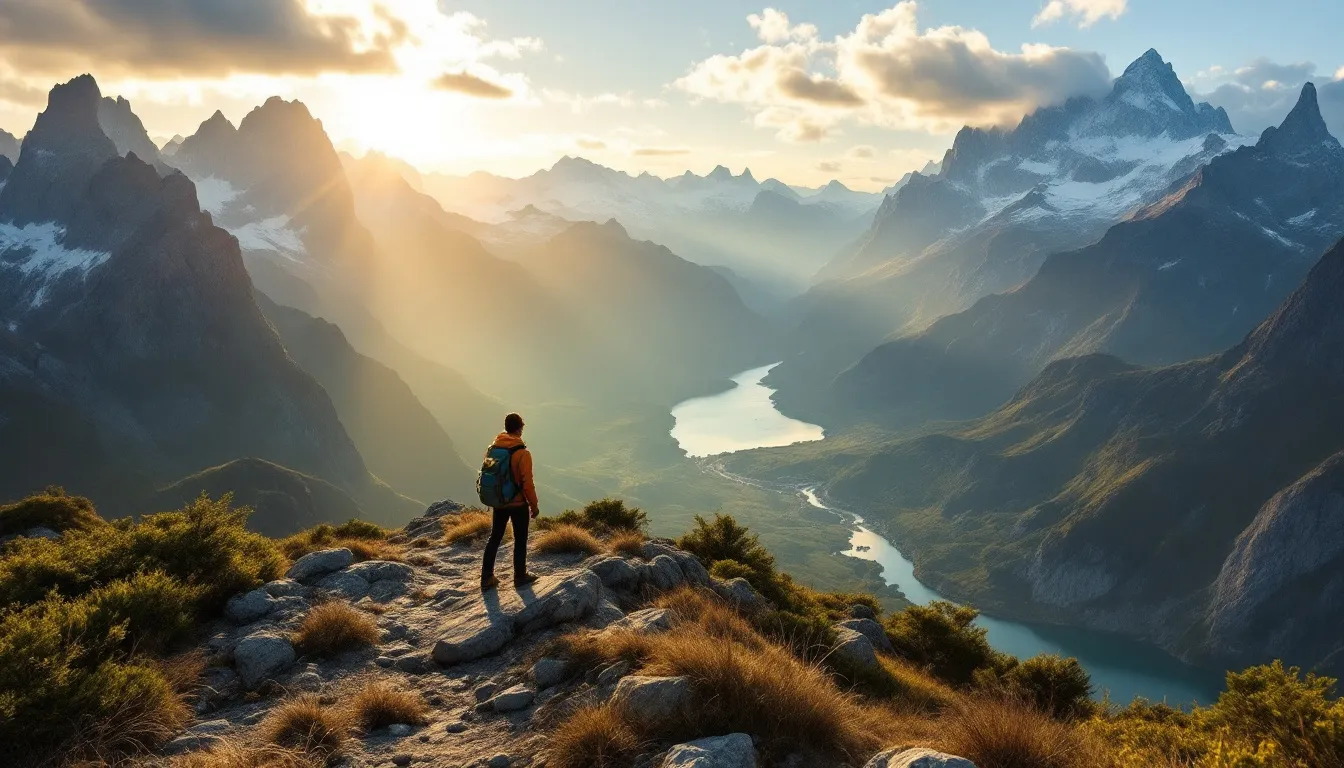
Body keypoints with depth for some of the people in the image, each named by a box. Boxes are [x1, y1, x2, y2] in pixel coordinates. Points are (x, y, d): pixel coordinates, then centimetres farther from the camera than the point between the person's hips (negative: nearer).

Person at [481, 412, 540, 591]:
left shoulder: (492, 448, -1)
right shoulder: (522, 453, -19)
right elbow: (527, 483, -17)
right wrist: (534, 505, -6)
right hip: (518, 503, -5)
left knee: (494, 538, 13)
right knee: (520, 540, 10)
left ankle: (486, 578, 15)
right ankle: (520, 577, 20)